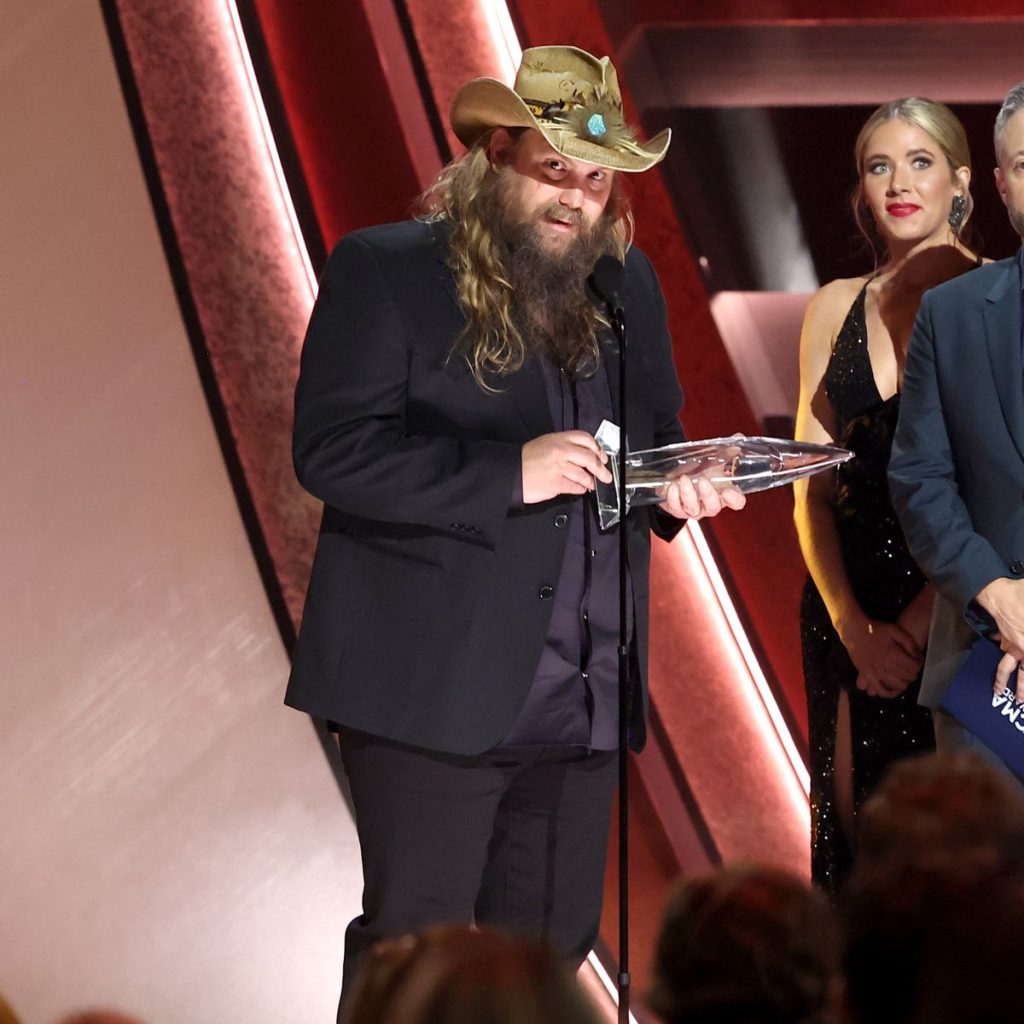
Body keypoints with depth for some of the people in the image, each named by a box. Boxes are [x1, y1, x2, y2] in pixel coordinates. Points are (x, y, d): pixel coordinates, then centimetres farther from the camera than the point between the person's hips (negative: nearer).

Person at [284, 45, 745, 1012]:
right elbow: (330, 450, -14)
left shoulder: (626, 287, 12)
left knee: (551, 951, 10)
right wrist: (510, 473, -21)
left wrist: (672, 485, -1)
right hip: (434, 690, -6)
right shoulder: (385, 270, -6)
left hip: (581, 704, 6)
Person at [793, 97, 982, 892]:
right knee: (852, 829, 6)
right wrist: (852, 623, -6)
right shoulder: (837, 308, 9)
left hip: (955, 611, -4)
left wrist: (917, 624, -15)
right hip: (848, 607, 4)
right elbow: (812, 484, 7)